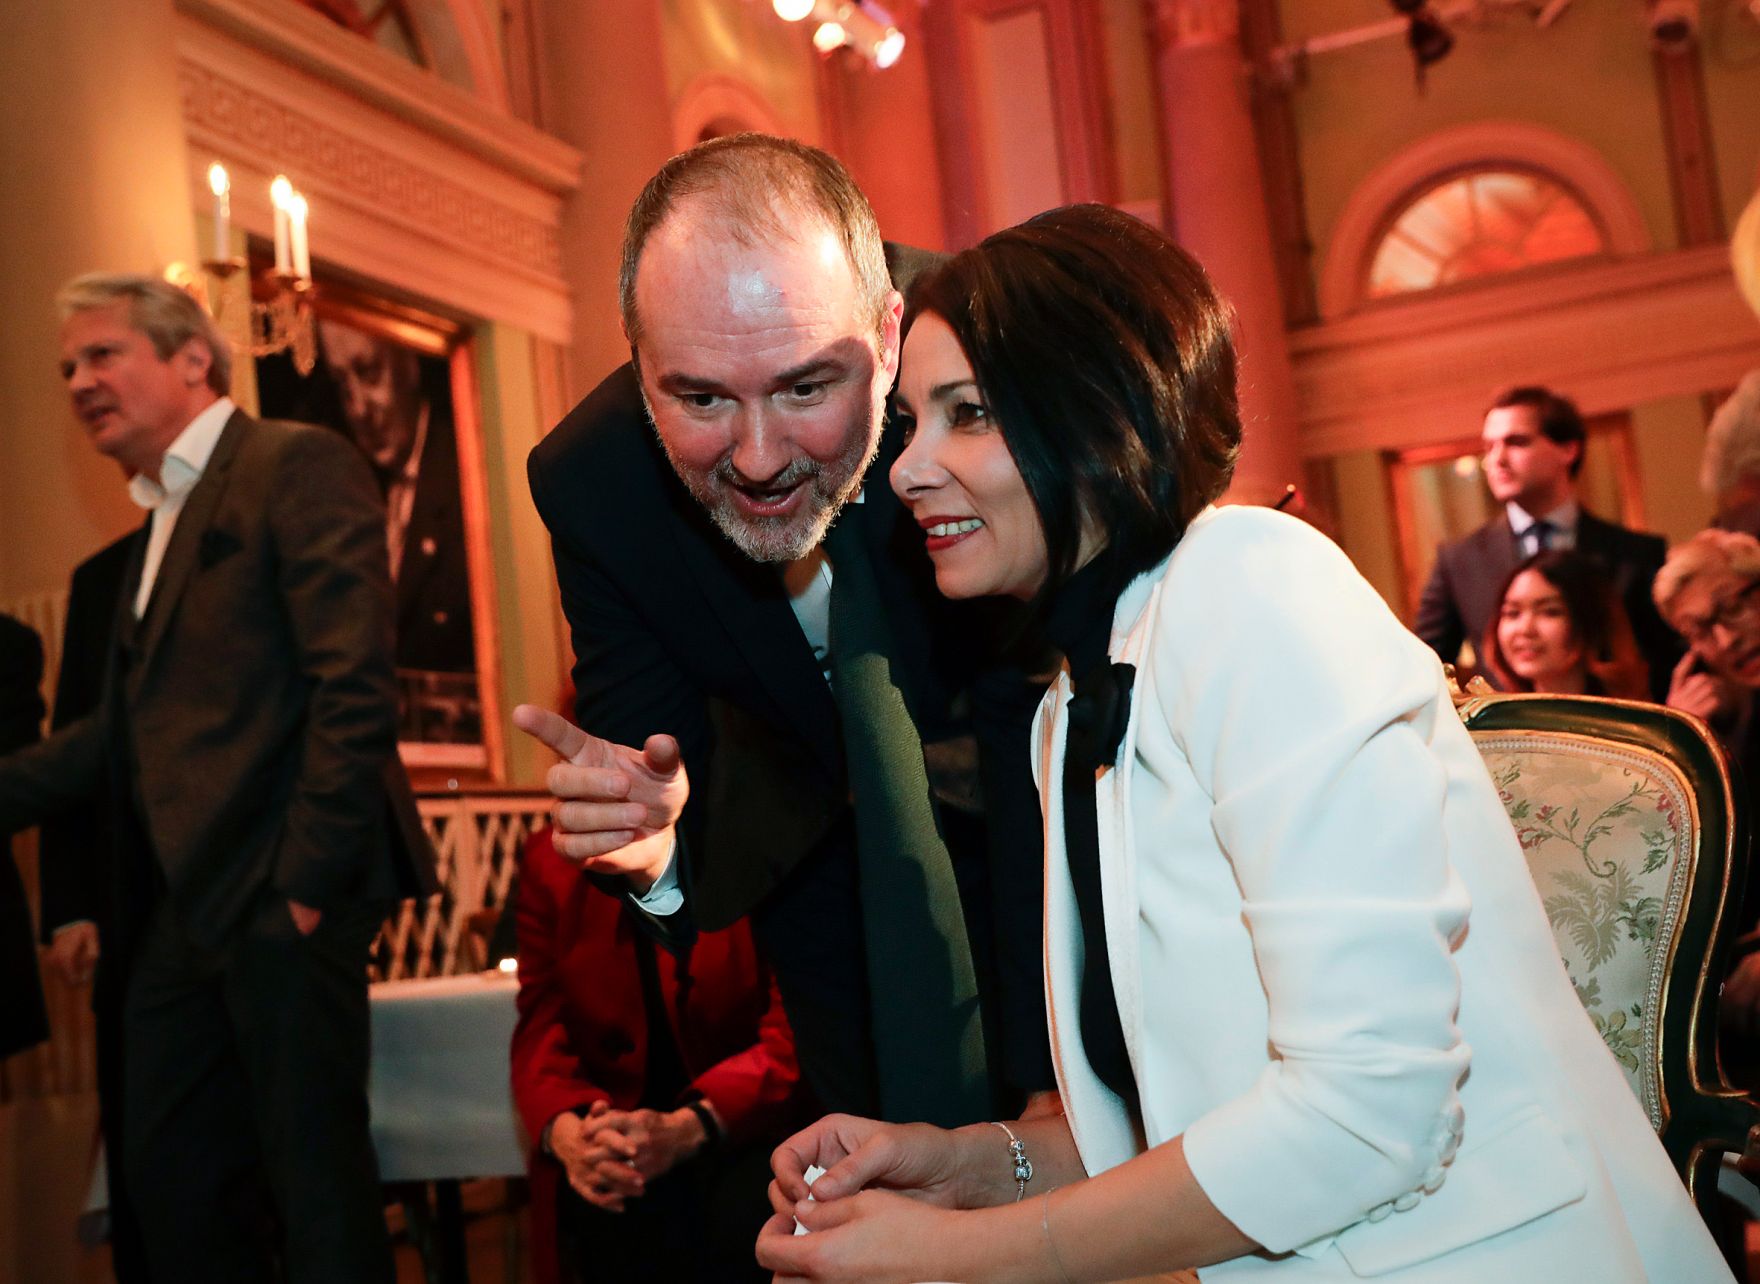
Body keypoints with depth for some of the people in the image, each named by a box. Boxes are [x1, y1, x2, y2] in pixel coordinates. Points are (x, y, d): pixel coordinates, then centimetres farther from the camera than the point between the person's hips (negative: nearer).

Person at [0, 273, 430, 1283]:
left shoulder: (299, 466, -6)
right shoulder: (161, 522, 21)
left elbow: (354, 687, -16)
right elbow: (134, 726, 19)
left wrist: (306, 880, -19)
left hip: (278, 901, -9)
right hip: (179, 913, 9)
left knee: (316, 1175, 0)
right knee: (172, 1179, 14)